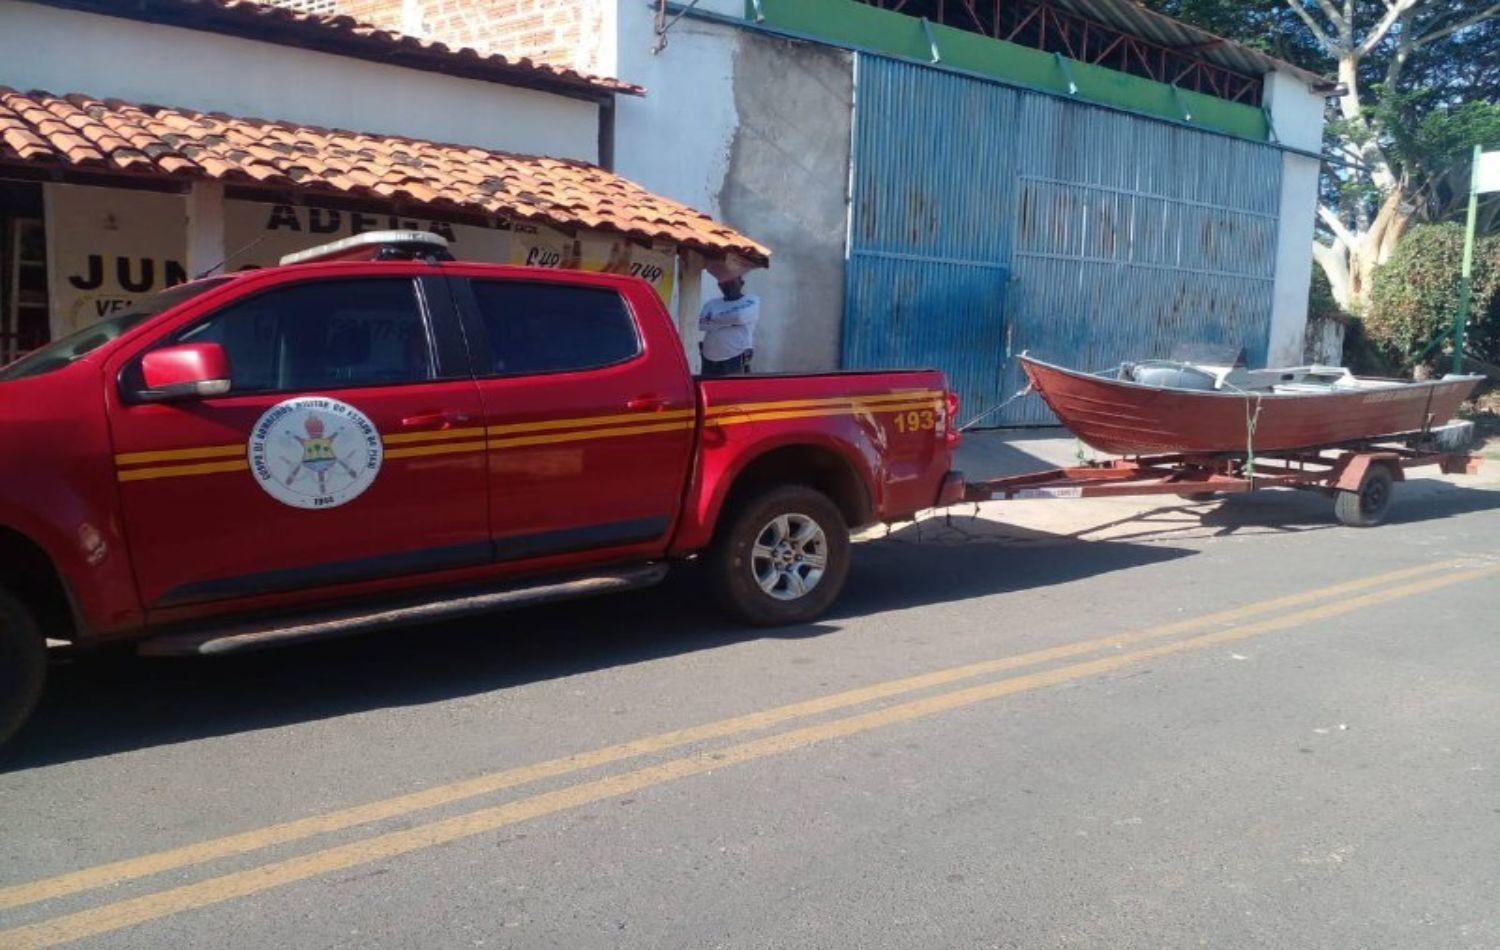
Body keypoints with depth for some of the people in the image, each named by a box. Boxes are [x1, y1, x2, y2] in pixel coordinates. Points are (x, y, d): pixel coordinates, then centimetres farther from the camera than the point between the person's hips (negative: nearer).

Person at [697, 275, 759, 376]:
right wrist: (731, 320, -7)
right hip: (709, 359, 5)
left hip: (735, 359, -5)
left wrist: (714, 319, 0)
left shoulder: (752, 301, 5)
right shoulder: (711, 304, 16)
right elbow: (702, 324, -2)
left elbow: (741, 316, -15)